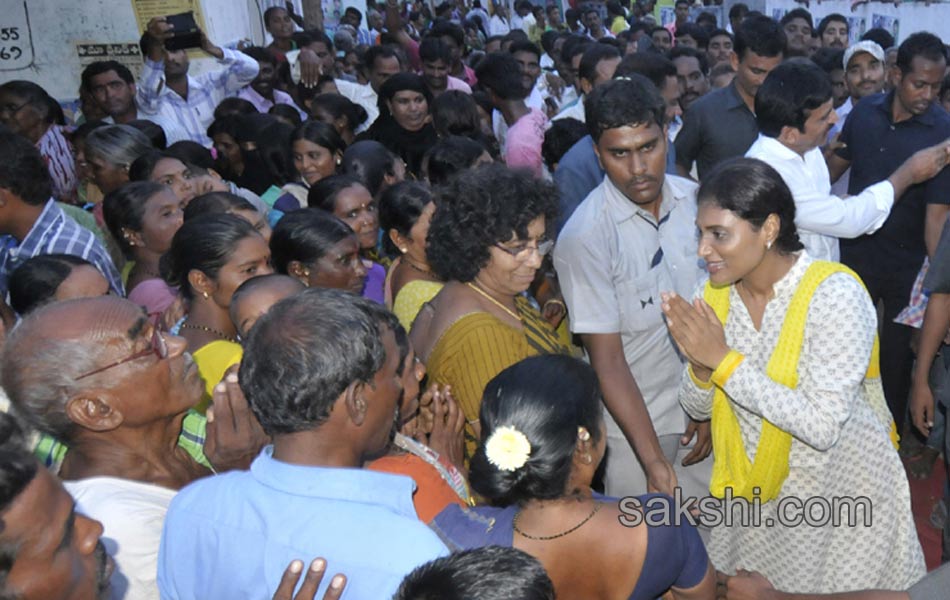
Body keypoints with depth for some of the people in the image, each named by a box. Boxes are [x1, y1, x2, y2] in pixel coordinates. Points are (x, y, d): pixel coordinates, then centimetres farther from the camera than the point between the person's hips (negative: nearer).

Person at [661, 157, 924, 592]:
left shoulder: (835, 294, -24)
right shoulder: (716, 295, -6)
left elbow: (822, 426, -30)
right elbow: (698, 408, 0)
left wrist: (724, 361, -30)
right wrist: (701, 366, -22)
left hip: (841, 492, -5)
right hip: (757, 490, 5)